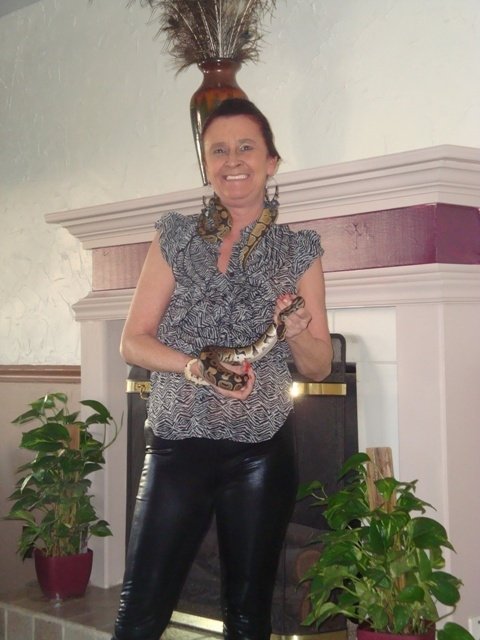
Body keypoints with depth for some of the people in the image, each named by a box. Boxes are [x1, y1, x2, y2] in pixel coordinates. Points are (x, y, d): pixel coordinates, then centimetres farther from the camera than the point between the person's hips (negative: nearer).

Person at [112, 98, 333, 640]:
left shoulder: (299, 251, 5)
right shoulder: (176, 238, 5)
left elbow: (320, 366, 7)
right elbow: (133, 342, 2)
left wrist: (296, 334, -15)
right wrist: (196, 366, -16)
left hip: (261, 452, 1)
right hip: (177, 444, 0)